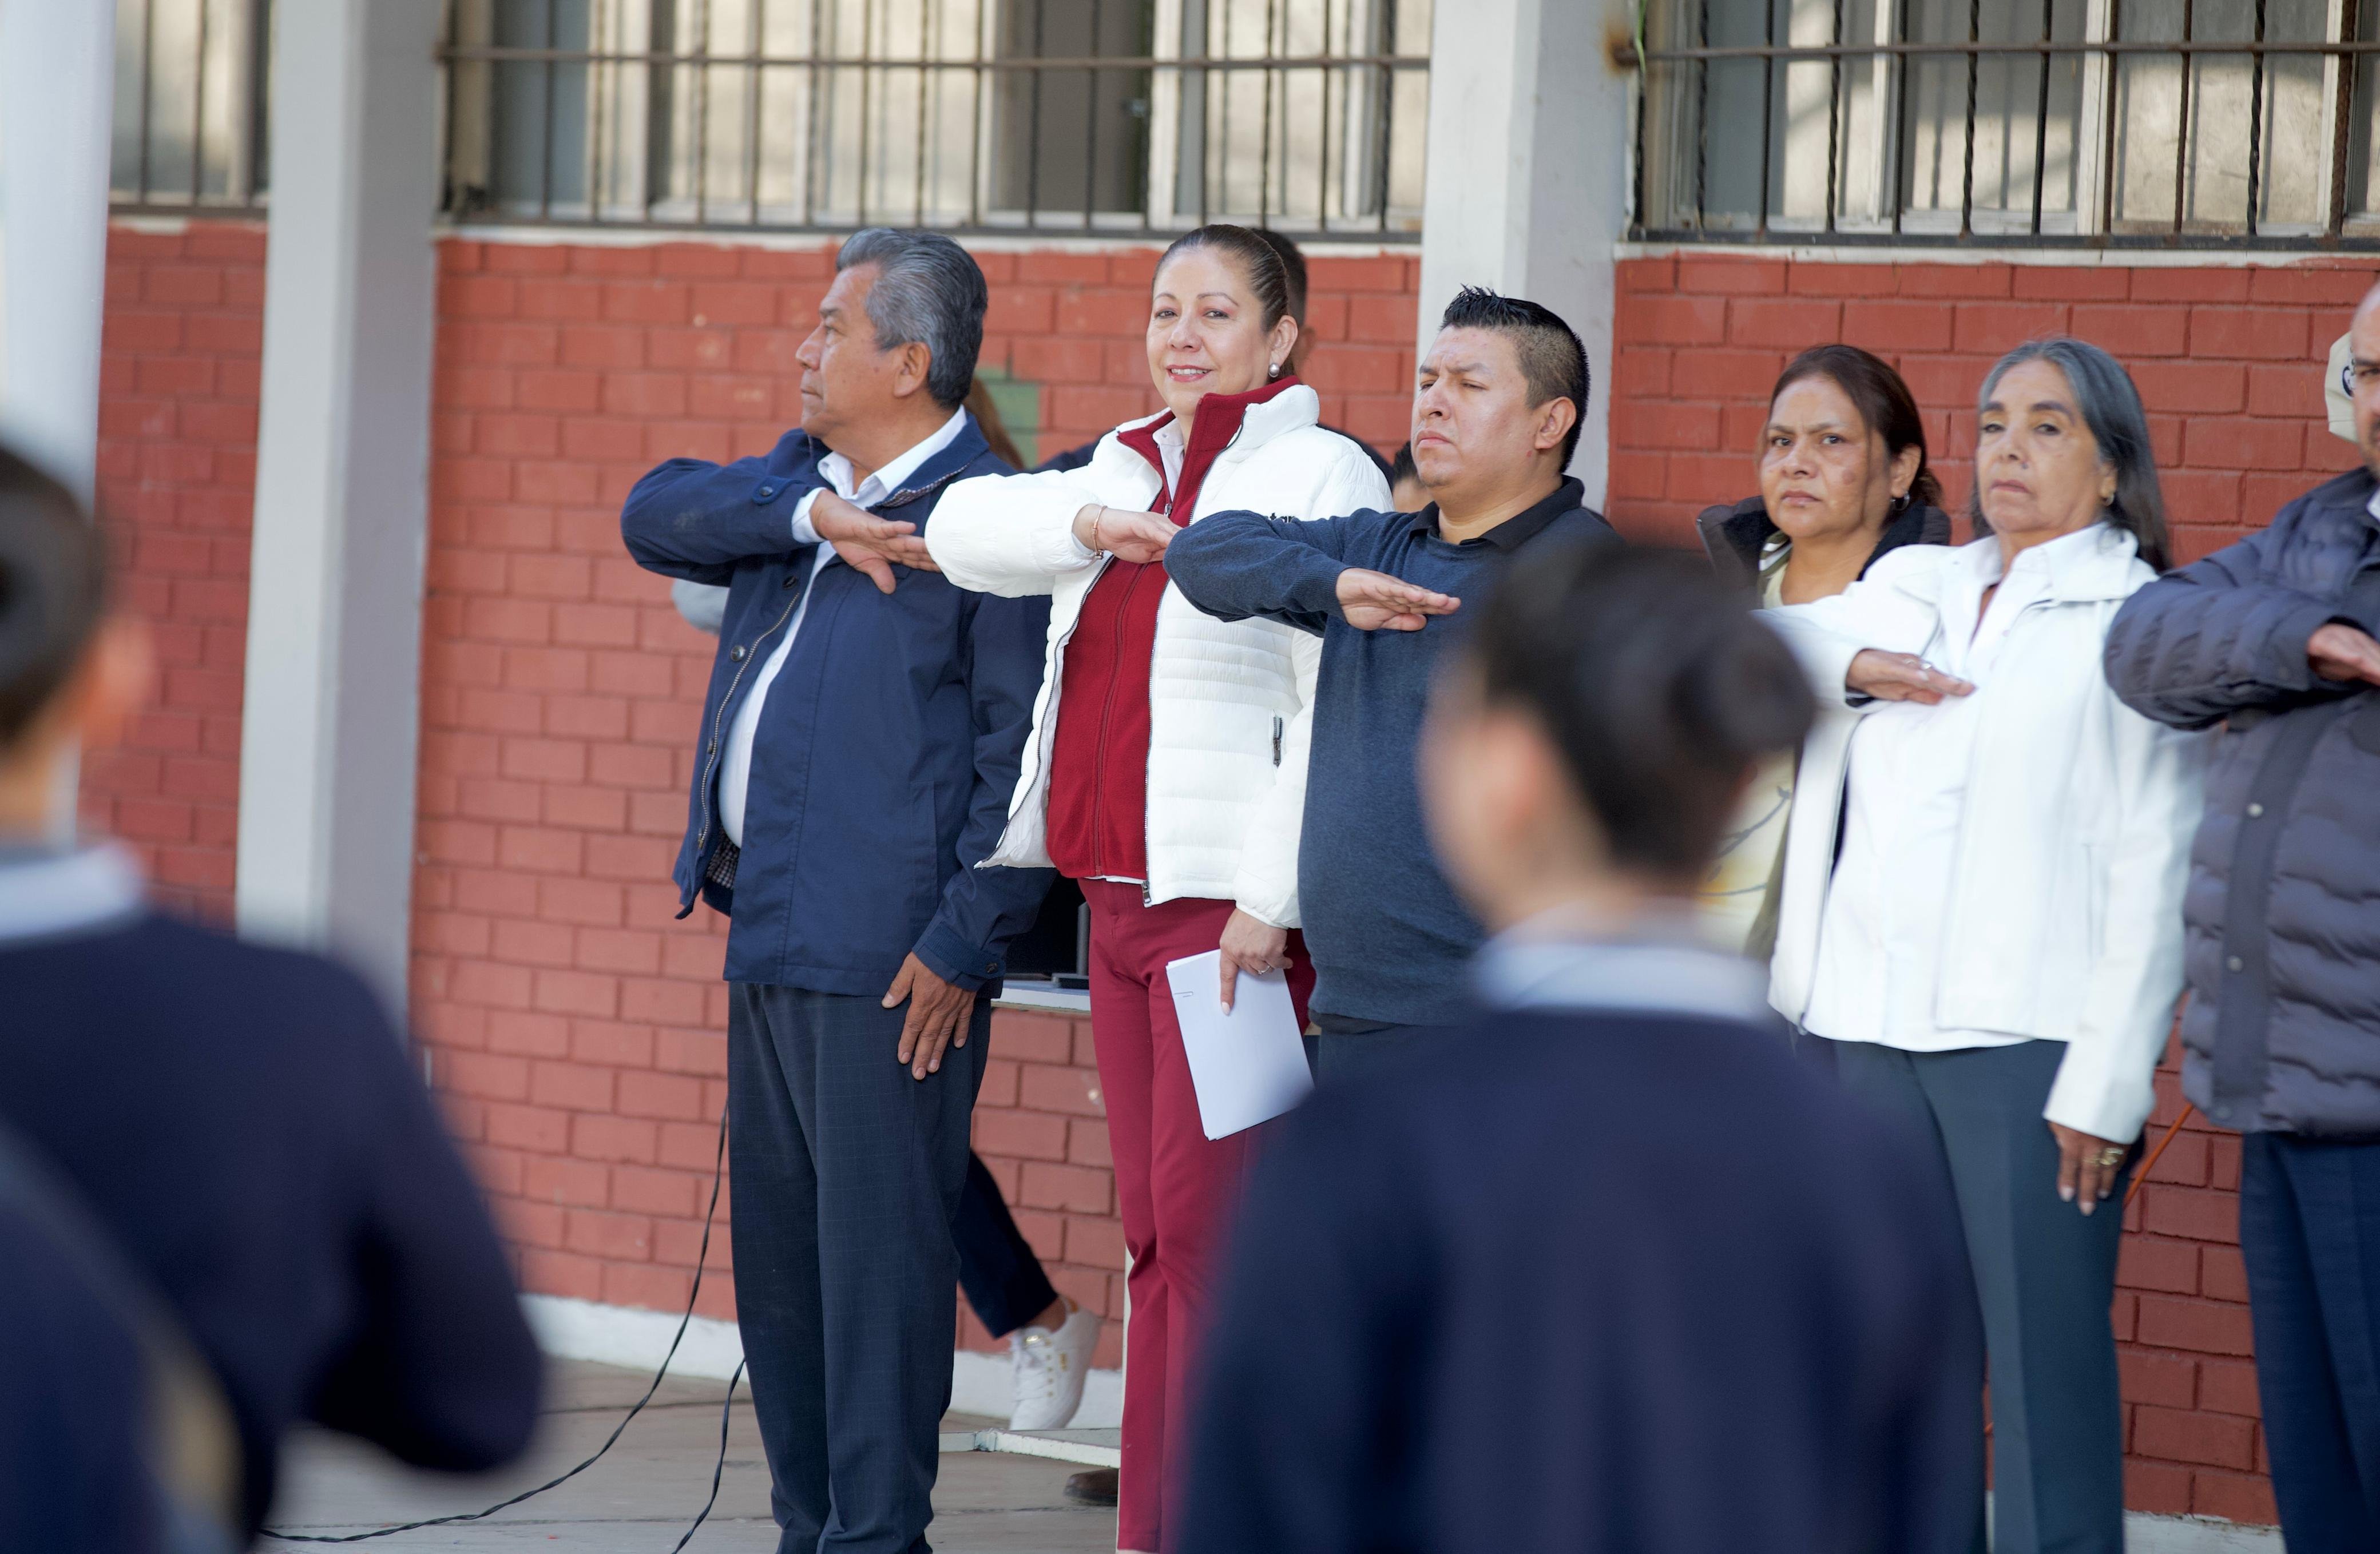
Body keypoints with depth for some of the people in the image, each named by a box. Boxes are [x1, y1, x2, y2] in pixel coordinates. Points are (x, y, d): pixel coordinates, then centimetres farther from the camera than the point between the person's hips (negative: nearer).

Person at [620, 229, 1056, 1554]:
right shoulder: (798, 482, 17)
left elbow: (1027, 757, -13)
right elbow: (657, 513, 3)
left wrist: (962, 946, -18)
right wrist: (810, 514, -11)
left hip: (889, 960, -9)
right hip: (772, 944, 9)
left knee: (879, 1258, -7)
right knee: (779, 1258, 12)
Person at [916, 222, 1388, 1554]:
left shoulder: (1319, 476, -6)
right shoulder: (1127, 474, 18)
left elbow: (1338, 710, -14)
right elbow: (965, 528, 4)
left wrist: (1269, 903, -20)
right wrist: (1095, 523, -16)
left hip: (1232, 906, -7)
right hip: (1120, 896, 7)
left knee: (1203, 1225, -10)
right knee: (1157, 1237, 9)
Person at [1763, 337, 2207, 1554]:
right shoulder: (1911, 587, 18)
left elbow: (2154, 869, -4)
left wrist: (2105, 1084, -12)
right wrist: (1853, 664, 0)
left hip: (2028, 1038, -5)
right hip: (1873, 1030, 6)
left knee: (2043, 1381, -9)